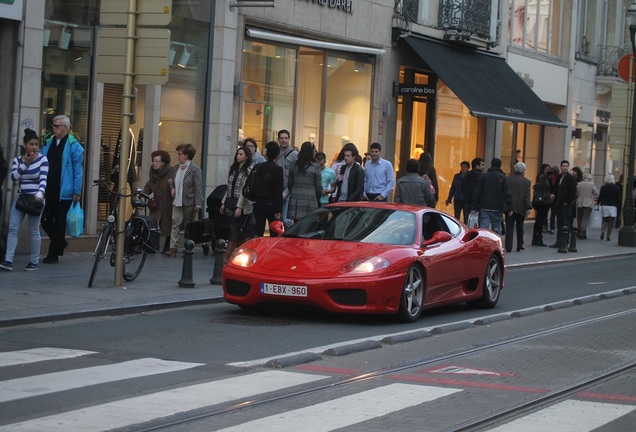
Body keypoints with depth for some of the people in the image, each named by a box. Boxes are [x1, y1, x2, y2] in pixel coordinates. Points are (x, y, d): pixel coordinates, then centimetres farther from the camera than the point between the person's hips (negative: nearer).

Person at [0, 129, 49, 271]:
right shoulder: (18, 160, 9)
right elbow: (13, 177, -5)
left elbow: (43, 179, -15)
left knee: (33, 230, -1)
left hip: (35, 198, -4)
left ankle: (35, 262, 8)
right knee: (12, 228, -6)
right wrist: (25, 163, -11)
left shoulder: (42, 159, -3)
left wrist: (40, 194, -31)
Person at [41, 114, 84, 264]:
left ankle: (53, 254, 11)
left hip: (63, 192, -6)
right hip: (49, 190, 6)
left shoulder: (73, 145, -8)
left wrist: (77, 192, -13)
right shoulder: (48, 143, 10)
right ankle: (60, 243, 31)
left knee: (59, 224, 3)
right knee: (45, 220, 9)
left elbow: (78, 170, -9)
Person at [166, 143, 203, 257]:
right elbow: (172, 181, 26)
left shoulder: (195, 170, -9)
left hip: (189, 202, -5)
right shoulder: (176, 168, 10)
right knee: (175, 223, -5)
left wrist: (198, 203, -16)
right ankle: (172, 247, -8)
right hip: (177, 201, 5)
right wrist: (172, 188, 2)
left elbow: (198, 187, -11)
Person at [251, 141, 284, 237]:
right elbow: (278, 192, -11)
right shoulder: (278, 170, -10)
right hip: (271, 204, -4)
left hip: (258, 203, 4)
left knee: (258, 232, 5)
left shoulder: (260, 167, 2)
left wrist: (254, 202, 14)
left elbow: (254, 186, 6)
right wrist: (278, 210, -9)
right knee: (274, 233, 7)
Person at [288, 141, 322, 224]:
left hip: (295, 199, 4)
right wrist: (318, 198, 15)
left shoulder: (294, 165, 6)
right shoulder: (315, 167, -5)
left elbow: (289, 184, 12)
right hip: (310, 199, -4)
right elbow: (319, 186, -2)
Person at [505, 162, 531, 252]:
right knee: (520, 228, 14)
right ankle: (519, 246, 19)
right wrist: (528, 208, -12)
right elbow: (527, 196, -9)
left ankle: (508, 247, -10)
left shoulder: (508, 179, -4)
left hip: (510, 207, -1)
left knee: (509, 227, -2)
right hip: (521, 208, 1)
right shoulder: (526, 182, -3)